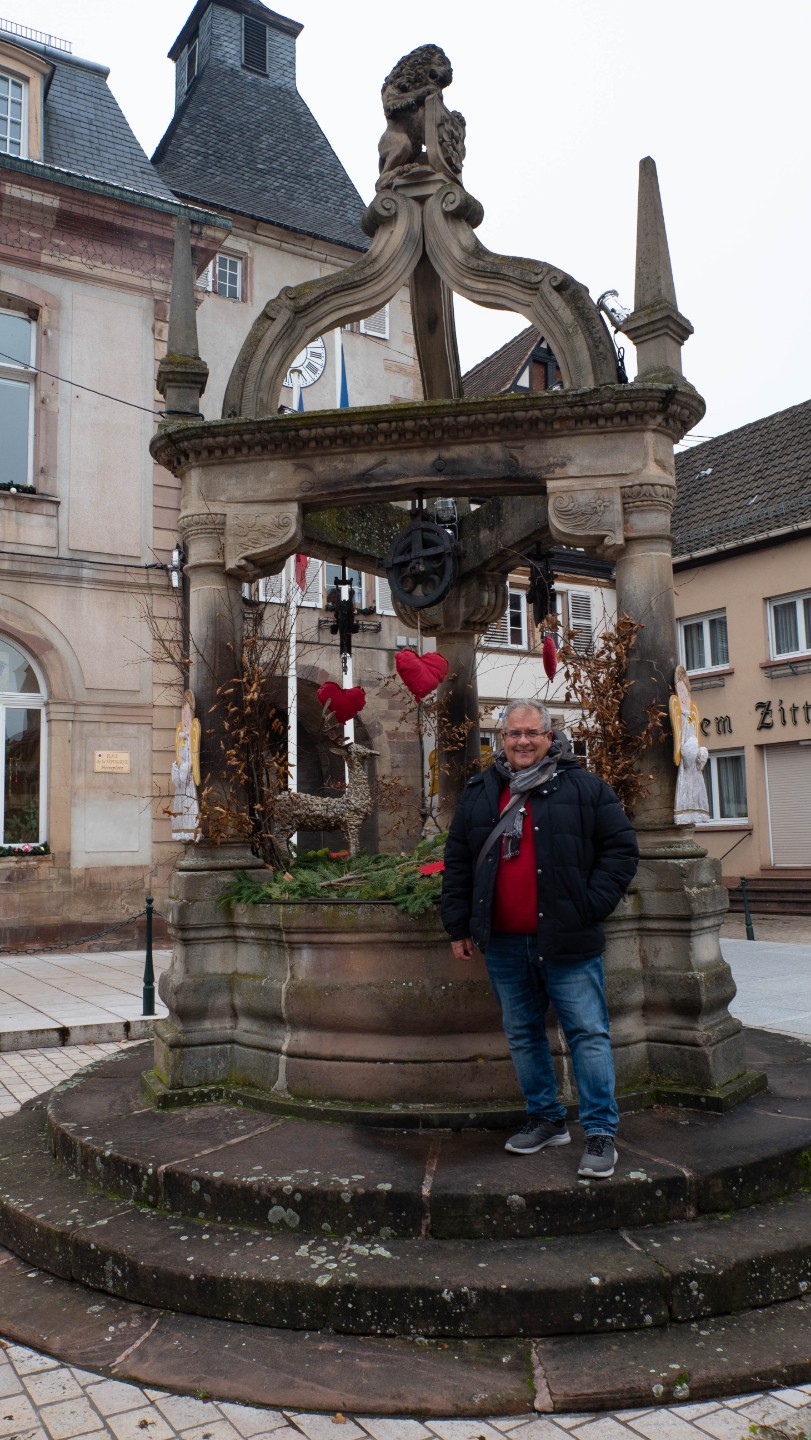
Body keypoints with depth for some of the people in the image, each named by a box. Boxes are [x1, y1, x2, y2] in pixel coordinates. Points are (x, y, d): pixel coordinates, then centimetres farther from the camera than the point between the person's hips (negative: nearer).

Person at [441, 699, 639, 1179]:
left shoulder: (583, 787, -2)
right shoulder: (479, 793, 9)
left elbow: (622, 847, -1)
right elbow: (457, 862, 13)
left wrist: (592, 905, -8)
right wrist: (459, 924, 9)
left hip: (568, 943, -4)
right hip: (504, 944, 4)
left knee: (588, 1033, 0)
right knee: (523, 1035, 14)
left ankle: (602, 1133, 11)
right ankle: (547, 1120, 29)